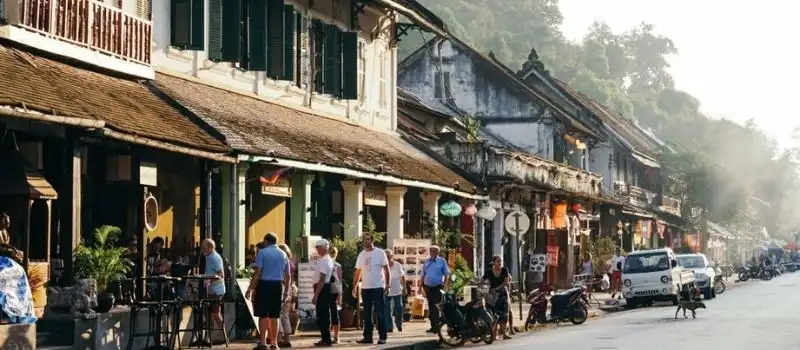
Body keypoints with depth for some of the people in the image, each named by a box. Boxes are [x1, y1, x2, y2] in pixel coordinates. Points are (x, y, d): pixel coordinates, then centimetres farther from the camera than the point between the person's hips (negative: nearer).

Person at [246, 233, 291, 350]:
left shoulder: (262, 252, -3)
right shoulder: (283, 254, 12)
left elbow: (257, 273, -11)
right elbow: (288, 276, 13)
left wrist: (250, 289, -10)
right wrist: (286, 291, 23)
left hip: (264, 285, -4)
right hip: (278, 286, 4)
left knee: (263, 315, -2)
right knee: (274, 316, 10)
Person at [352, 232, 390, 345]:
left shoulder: (380, 253, -3)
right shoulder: (361, 254, 9)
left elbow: (386, 269, -3)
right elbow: (358, 272, 13)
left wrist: (387, 284, -11)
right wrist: (354, 287, 8)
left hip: (378, 288, -5)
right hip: (365, 288, 5)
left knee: (380, 314, -2)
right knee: (367, 314, 8)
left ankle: (382, 337, 1)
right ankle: (367, 337, 13)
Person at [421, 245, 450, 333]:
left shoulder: (442, 261, -2)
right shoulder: (426, 262, 10)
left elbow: (446, 275, -2)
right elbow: (423, 275, 15)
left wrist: (444, 286, -9)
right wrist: (421, 287, 9)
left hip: (437, 287, -5)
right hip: (428, 287, 5)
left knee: (437, 307, -9)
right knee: (431, 307, 9)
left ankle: (437, 326, -8)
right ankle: (433, 326, 16)